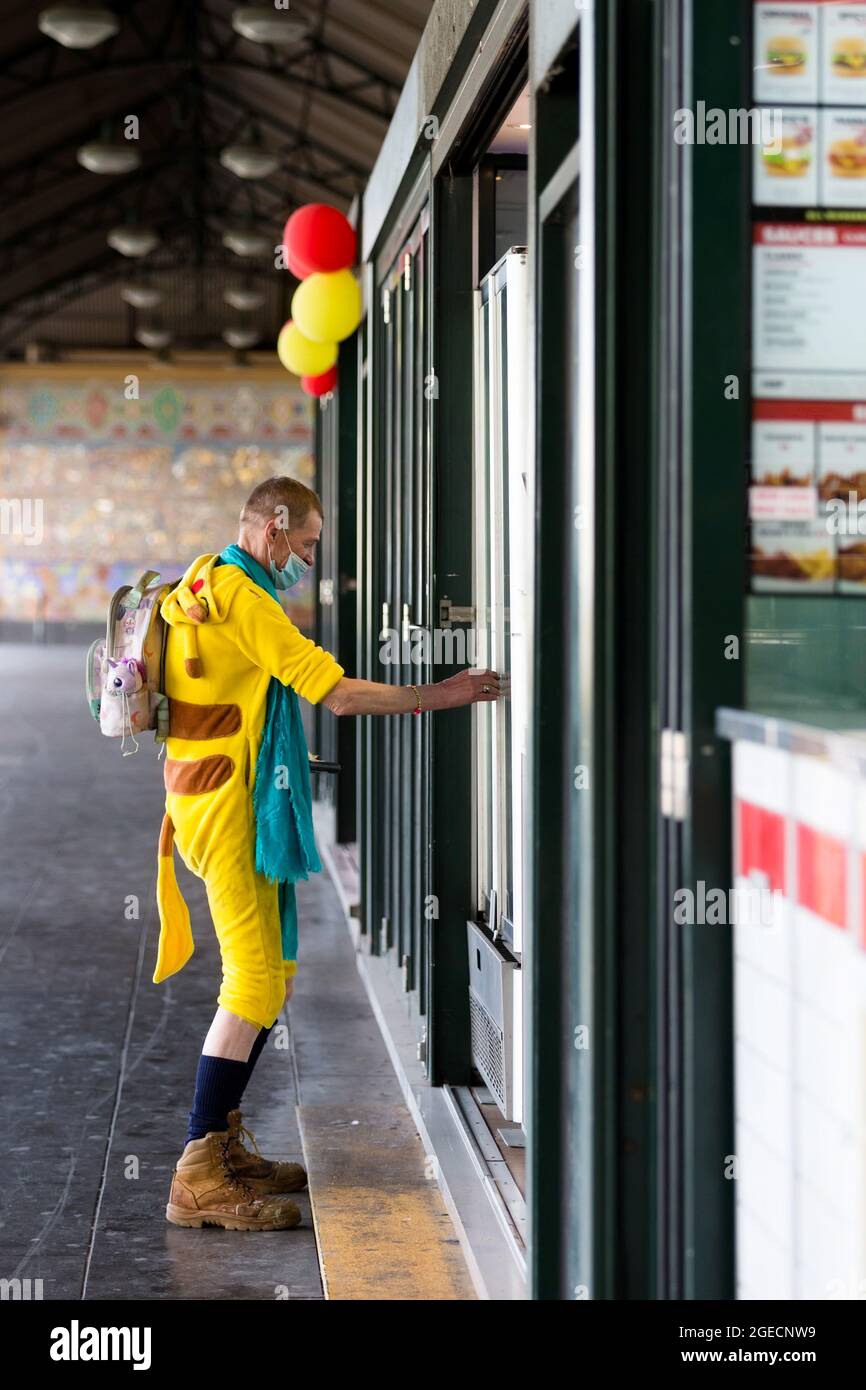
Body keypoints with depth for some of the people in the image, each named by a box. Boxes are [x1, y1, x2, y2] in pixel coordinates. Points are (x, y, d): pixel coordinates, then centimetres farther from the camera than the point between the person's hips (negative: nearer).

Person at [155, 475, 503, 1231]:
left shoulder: (211, 588, 19)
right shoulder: (241, 595, -14)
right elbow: (335, 690, -17)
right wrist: (437, 696, -12)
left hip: (232, 802, 11)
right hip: (229, 808, -11)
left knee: (272, 974, 15)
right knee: (255, 983, -14)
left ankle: (225, 1146, 21)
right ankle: (198, 1179, -15)